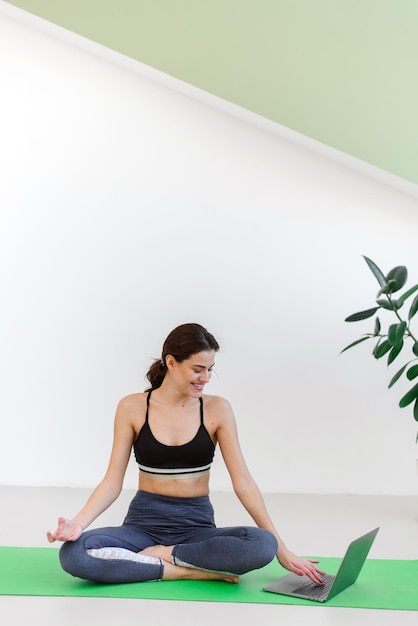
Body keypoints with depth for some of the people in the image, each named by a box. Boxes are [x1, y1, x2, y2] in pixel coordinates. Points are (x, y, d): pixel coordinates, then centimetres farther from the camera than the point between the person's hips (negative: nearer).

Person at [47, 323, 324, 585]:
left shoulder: (217, 409, -3)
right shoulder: (132, 407, -4)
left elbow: (243, 481, -3)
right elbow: (113, 481, -3)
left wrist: (281, 548, -7)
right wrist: (78, 523, -22)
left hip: (197, 526, 0)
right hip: (144, 523, 0)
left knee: (262, 545, -30)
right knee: (73, 553, -29)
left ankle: (160, 555, -12)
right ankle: (194, 571, -19)